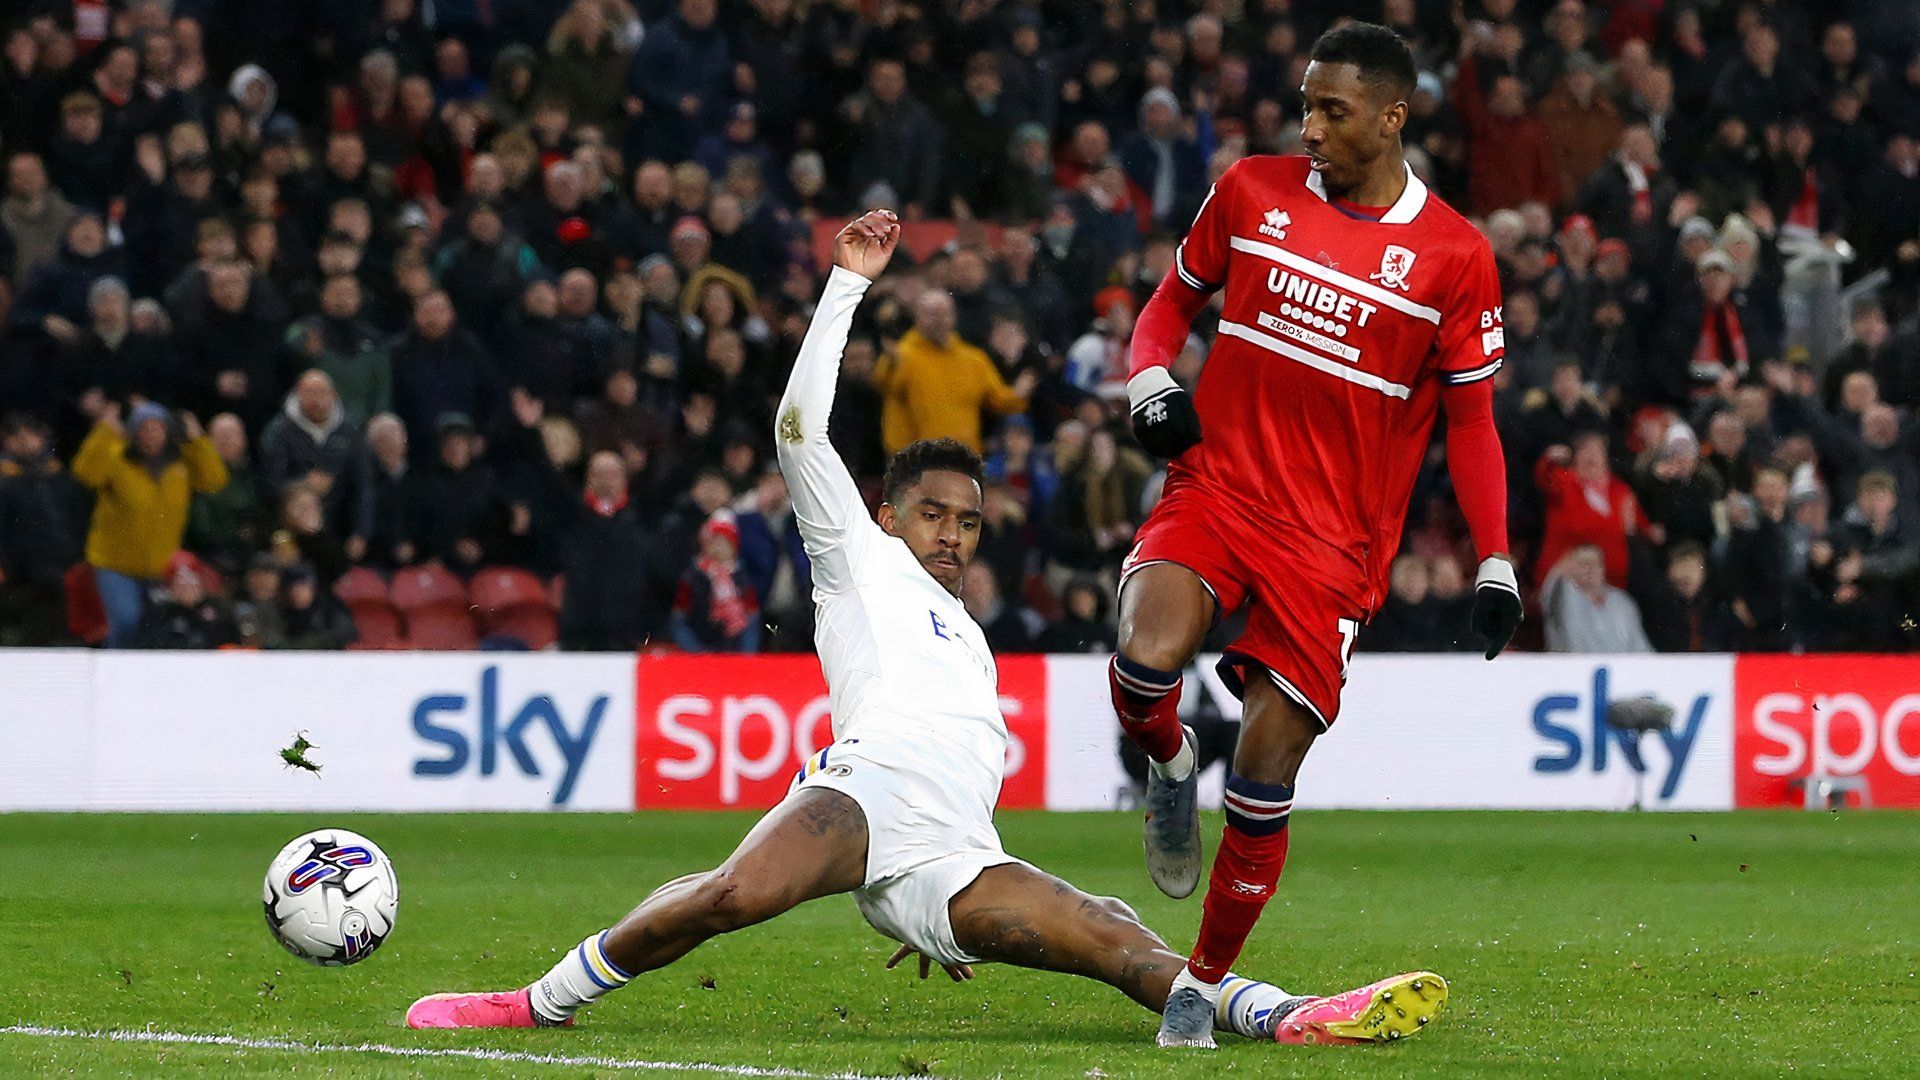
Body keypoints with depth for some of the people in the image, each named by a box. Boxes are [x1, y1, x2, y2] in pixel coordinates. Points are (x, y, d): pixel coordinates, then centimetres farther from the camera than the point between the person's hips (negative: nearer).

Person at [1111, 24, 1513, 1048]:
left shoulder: (1453, 256, -2)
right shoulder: (1251, 191, 4)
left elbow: (1470, 419, 6)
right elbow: (1174, 299, 18)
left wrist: (1495, 563, -2)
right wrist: (1149, 379, -4)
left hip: (1335, 538, -1)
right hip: (1214, 483, 1)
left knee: (1265, 781, -4)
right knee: (1144, 660, -29)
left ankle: (1204, 981, 13)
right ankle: (1170, 765, 6)